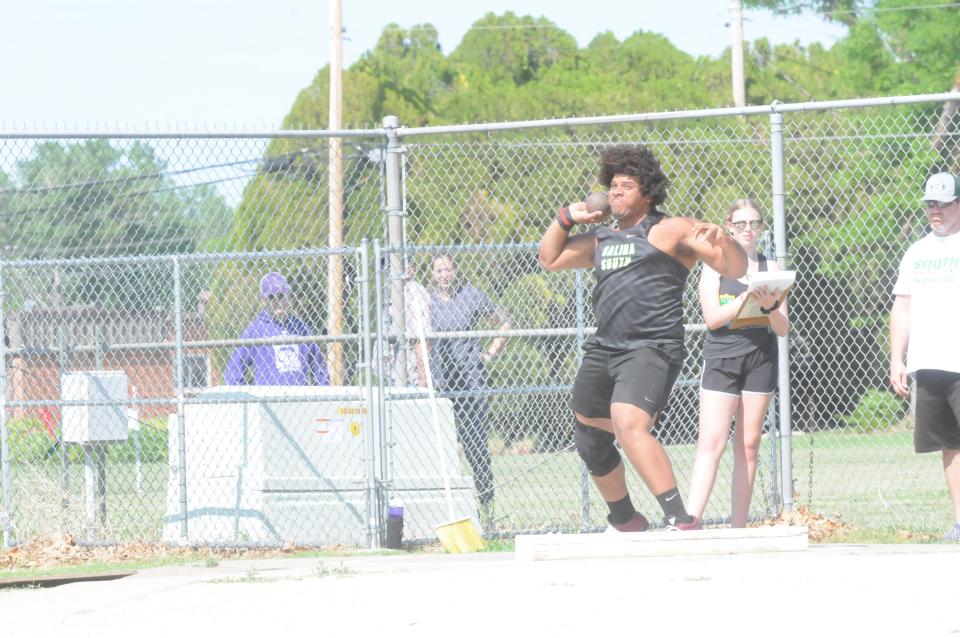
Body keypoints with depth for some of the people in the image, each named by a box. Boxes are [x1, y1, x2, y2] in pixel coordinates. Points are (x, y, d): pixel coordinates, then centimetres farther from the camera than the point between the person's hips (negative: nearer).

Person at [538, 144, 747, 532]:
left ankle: (681, 520, -35)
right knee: (590, 441, 15)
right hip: (603, 350, 8)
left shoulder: (671, 231, 0)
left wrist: (720, 240, -26)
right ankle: (624, 522, 37)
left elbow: (736, 268, -5)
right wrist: (566, 218, 21)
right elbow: (550, 259, 35)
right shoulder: (600, 239, 21)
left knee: (629, 426, -31)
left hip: (651, 350, -8)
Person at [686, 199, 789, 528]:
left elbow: (783, 329, 8)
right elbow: (712, 317, -7)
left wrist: (770, 306, -14)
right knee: (711, 442, -14)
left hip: (760, 360, 3)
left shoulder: (770, 268, 10)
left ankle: (738, 528, 5)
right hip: (721, 359, -3)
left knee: (748, 445, 3)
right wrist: (748, 297, -19)